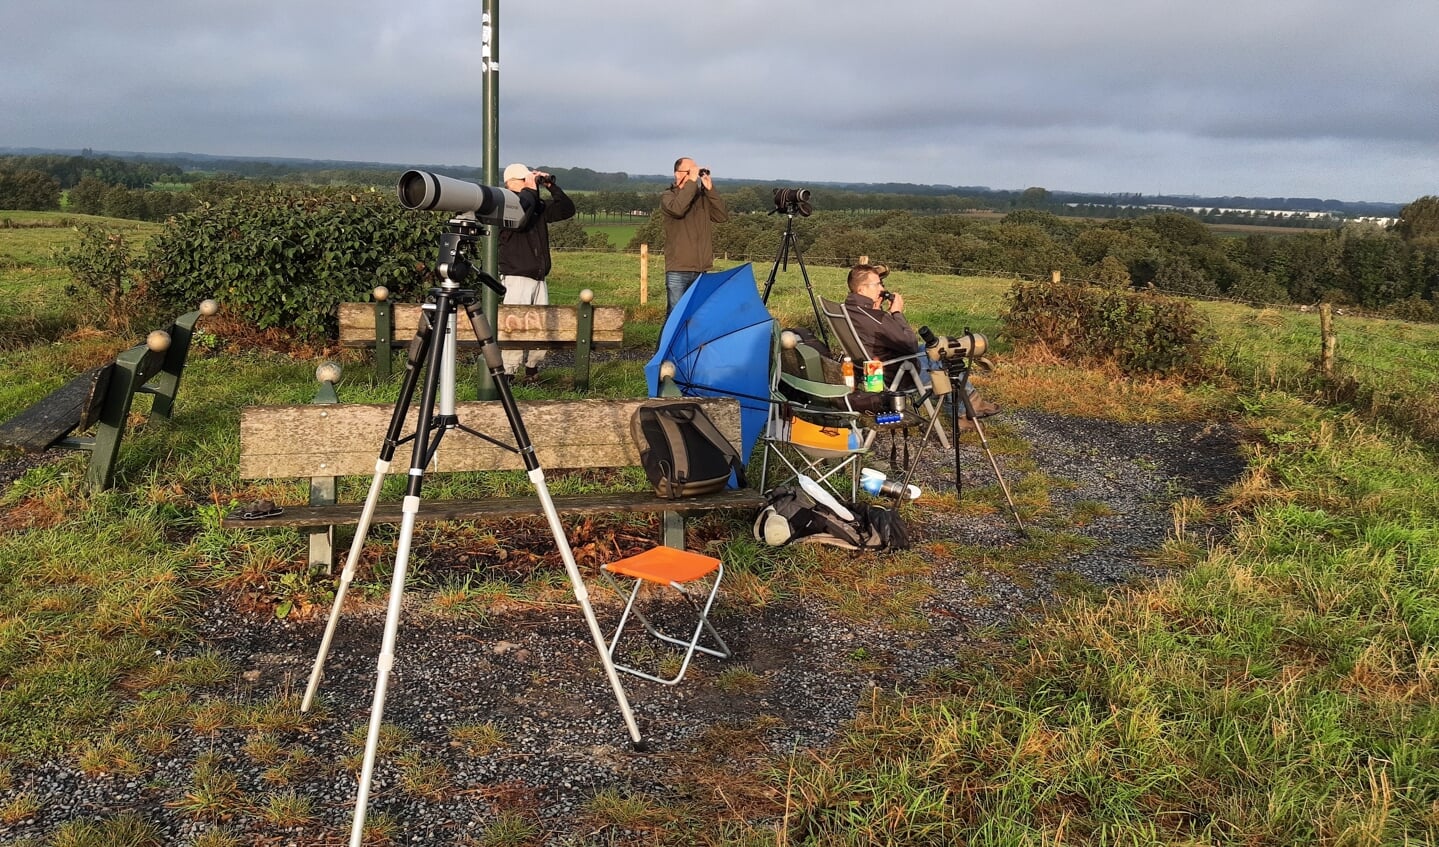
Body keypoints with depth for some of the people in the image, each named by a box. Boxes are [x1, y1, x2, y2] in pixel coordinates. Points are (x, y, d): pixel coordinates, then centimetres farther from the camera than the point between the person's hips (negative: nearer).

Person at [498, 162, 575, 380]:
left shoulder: (538, 206, 14)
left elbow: (567, 210, 15)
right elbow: (519, 219, -27)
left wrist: (552, 186, 4)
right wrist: (529, 190, -17)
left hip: (539, 278, 7)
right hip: (516, 278, -7)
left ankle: (532, 368, 20)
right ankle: (507, 374, -11)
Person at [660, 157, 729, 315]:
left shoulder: (703, 197, 12)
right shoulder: (668, 196, 1)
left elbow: (723, 216, 1)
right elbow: (677, 209, -22)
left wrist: (710, 189, -5)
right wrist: (692, 182, -17)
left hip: (702, 270, 4)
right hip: (678, 271, -4)